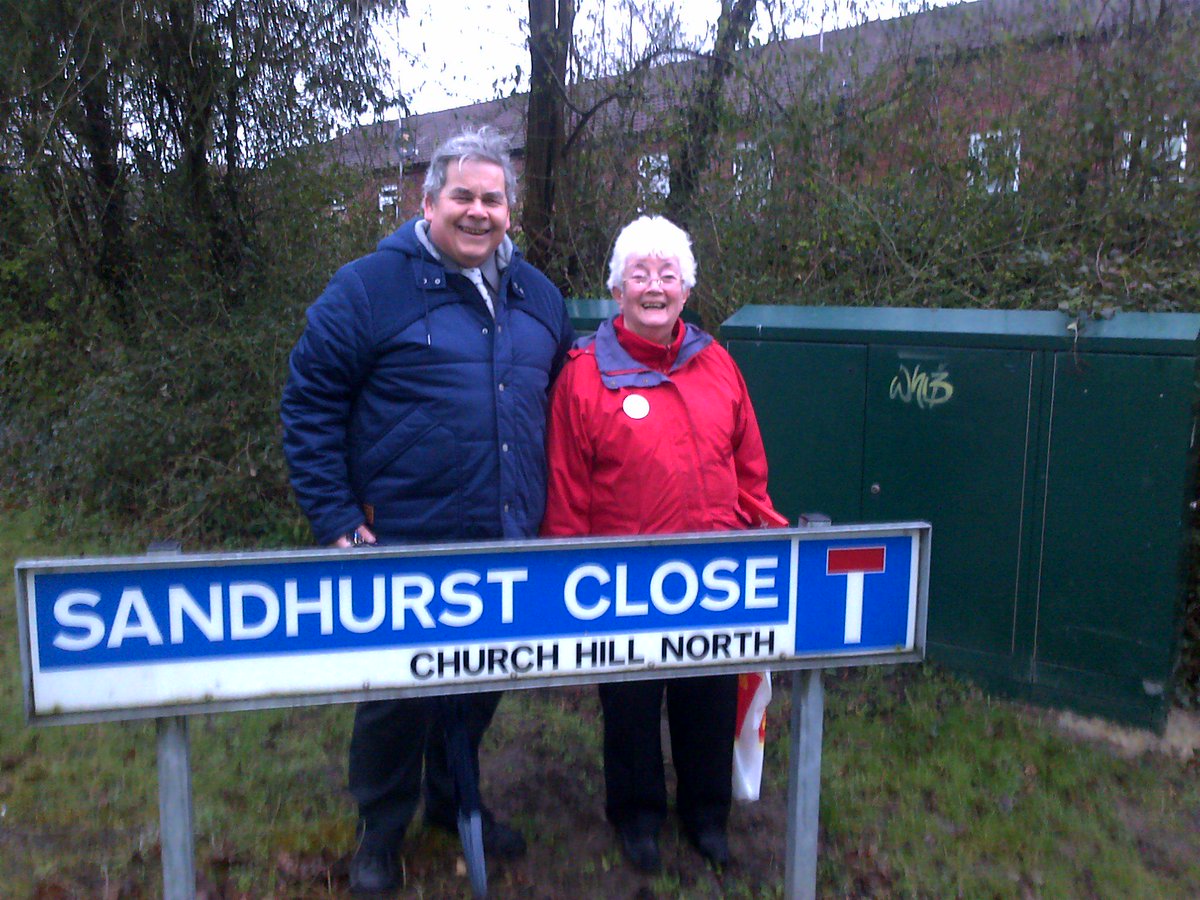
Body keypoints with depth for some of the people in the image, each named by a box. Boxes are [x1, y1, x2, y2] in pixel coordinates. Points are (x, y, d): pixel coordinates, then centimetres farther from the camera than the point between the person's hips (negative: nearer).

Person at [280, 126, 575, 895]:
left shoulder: (538, 297, 10)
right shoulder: (368, 289, -7)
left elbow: (560, 410, 19)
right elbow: (310, 406, -7)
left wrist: (550, 510, 14)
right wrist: (337, 520, -12)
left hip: (509, 547, 5)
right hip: (404, 547, -5)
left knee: (482, 686, 19)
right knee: (396, 694, 9)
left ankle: (455, 799, 44)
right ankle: (381, 830, 34)